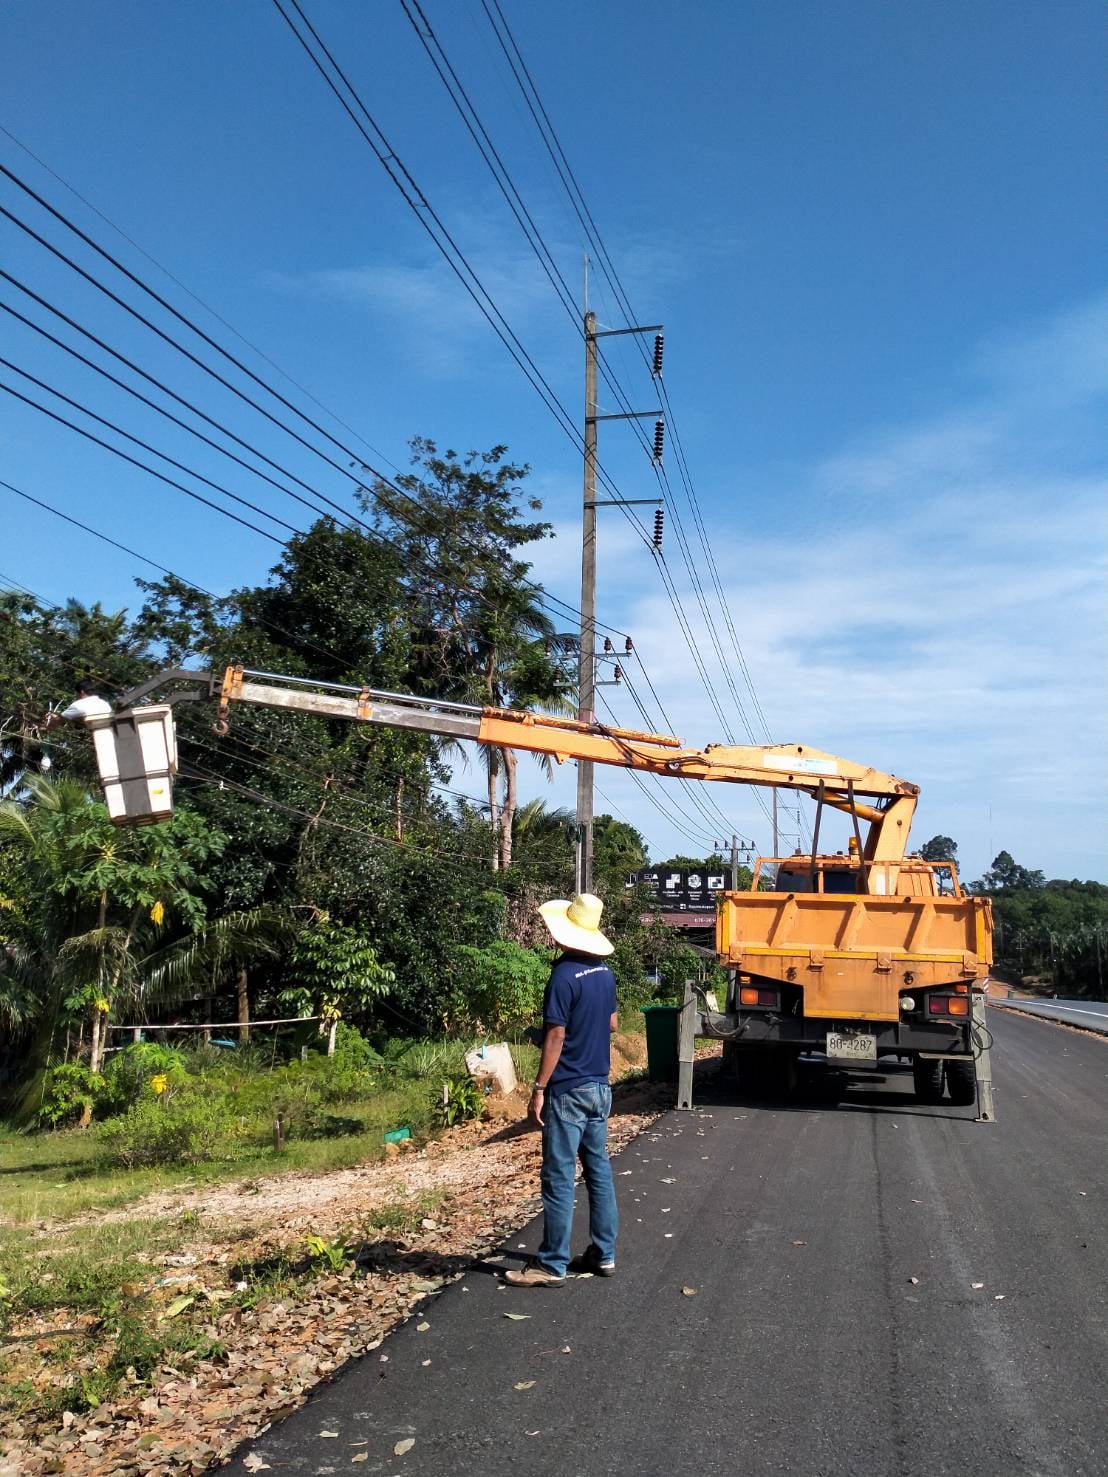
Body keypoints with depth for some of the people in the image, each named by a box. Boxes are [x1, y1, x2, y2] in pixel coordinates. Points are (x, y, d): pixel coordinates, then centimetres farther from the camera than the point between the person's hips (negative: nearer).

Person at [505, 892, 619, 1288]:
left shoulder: (564, 975, -18)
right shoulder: (604, 973, 5)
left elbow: (556, 1036, -19)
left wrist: (539, 1089, -15)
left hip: (568, 1091, -8)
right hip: (599, 1087, 8)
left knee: (559, 1179, -1)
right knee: (598, 1170, 14)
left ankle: (552, 1265, 6)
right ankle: (604, 1255, 21)